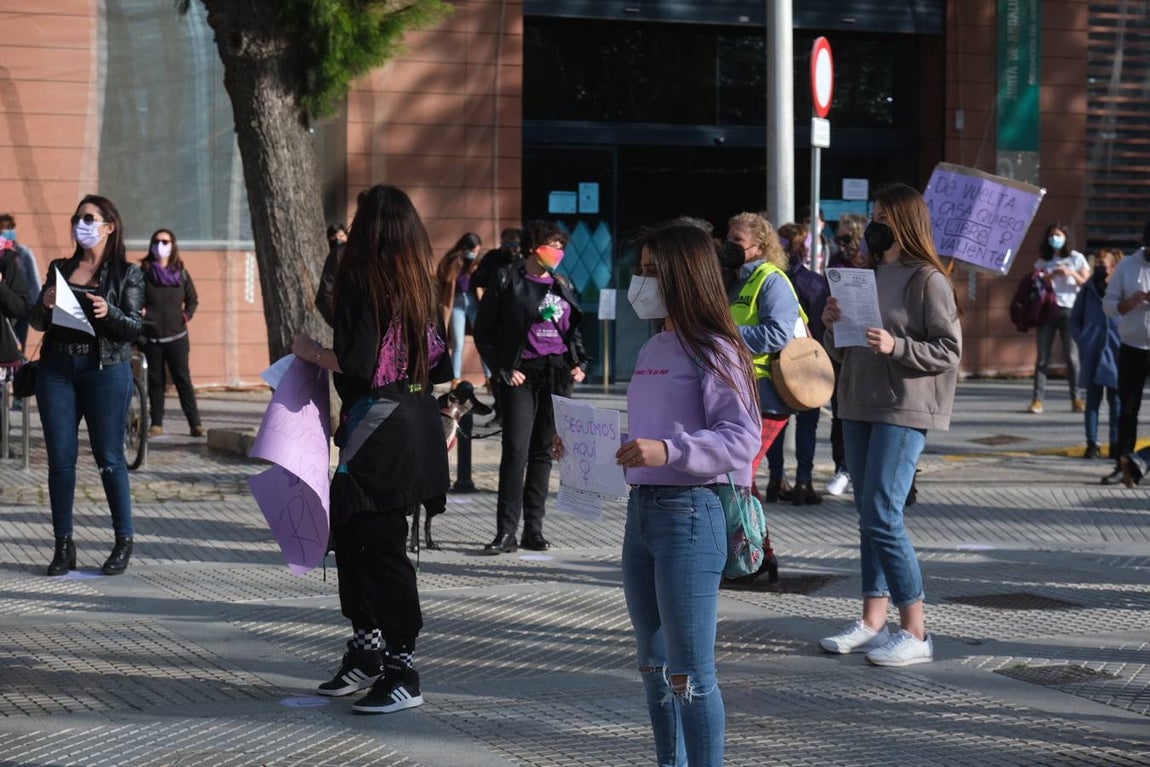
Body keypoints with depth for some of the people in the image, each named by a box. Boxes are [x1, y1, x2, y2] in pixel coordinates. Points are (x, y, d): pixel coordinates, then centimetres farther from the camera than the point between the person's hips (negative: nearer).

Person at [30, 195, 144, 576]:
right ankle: (64, 545, 6)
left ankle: (124, 541, 7)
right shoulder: (60, 269, 13)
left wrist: (109, 313, -23)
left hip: (106, 369, -4)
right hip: (57, 369, 4)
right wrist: (45, 305, -9)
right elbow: (36, 322, 14)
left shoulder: (127, 273, 3)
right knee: (60, 458, 1)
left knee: (109, 458, -2)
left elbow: (135, 327, -4)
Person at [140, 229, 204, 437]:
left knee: (183, 379, -1)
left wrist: (186, 316, -1)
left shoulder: (181, 273, 6)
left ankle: (195, 424, -1)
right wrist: (140, 313, -12)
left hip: (177, 336, 0)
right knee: (155, 381, 5)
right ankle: (156, 424, 10)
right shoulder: (144, 273, 1)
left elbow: (193, 299, 14)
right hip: (151, 336, 0)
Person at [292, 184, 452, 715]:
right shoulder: (420, 283, 8)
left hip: (379, 428, -8)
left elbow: (356, 364, -20)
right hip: (416, 421, 8)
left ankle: (402, 673, 1)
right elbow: (438, 365, 10)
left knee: (379, 543, -3)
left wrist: (312, 352, -3)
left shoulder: (361, 281, -13)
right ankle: (365, 654, 24)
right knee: (348, 529, 17)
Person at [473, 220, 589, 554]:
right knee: (516, 451, -11)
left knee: (543, 451, 6)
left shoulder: (561, 284, 14)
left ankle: (533, 529, 11)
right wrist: (503, 370, -8)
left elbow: (574, 328, 24)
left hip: (557, 376, 5)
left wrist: (578, 362, 8)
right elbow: (483, 331, 0)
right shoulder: (507, 281, -2)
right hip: (521, 376, -5)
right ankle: (506, 532, -9)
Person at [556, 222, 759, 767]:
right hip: (641, 510, 9)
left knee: (689, 673, -6)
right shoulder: (652, 351, 15)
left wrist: (668, 452, -29)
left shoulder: (712, 351, -11)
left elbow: (742, 436, -19)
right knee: (653, 666, 17)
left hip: (690, 512, -9)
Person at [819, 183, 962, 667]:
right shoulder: (869, 274, 16)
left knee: (882, 515, -13)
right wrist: (833, 324, 0)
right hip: (859, 406, 8)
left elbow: (949, 351, -12)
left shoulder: (928, 280, -7)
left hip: (903, 412, -8)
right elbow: (841, 352, 20)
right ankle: (873, 622, 14)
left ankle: (915, 633, -8)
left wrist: (896, 347, -23)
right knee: (867, 514, 9)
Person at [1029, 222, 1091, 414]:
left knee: (1072, 356, -5)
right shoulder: (1042, 262, 15)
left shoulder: (1076, 258, 8)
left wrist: (1071, 273, -12)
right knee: (1042, 357, -2)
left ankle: (1076, 398, 1)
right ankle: (1037, 399, -4)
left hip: (1069, 310, -2)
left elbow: (1087, 283, 3)